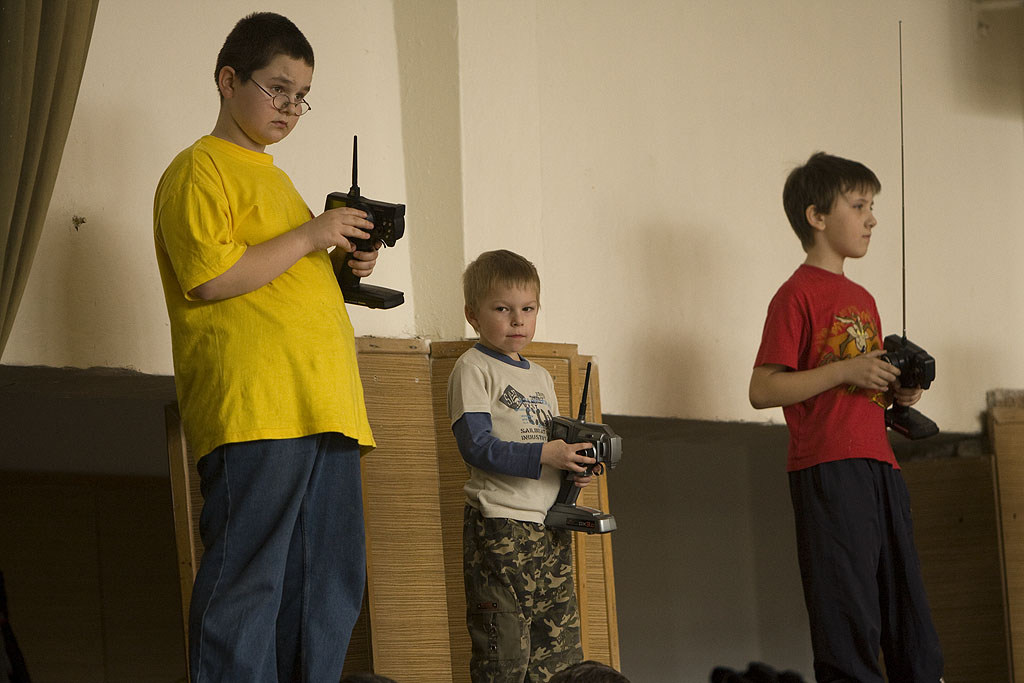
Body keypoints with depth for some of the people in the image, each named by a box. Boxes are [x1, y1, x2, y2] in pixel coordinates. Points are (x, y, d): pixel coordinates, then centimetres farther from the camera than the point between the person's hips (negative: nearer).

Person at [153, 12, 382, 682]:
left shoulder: (274, 177, 27)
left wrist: (343, 263, 15)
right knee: (249, 583, -12)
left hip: (323, 411, 9)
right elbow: (212, 277, -13)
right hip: (252, 409, -9)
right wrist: (308, 237, -9)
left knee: (331, 588, 6)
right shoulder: (200, 169, 0)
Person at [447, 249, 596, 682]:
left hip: (550, 525, 7)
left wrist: (575, 467, 0)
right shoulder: (473, 369, -5)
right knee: (503, 648, -7)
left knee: (560, 645, 6)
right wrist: (544, 455, -23)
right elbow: (477, 447, -15)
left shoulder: (539, 377, 19)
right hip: (499, 528, -7)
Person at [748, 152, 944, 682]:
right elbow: (762, 390, -11)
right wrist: (846, 370, -16)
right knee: (850, 617, -9)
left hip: (879, 464, 8)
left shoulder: (862, 299, 21)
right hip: (828, 469, -8)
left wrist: (897, 392, 8)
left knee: (909, 609, 7)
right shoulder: (798, 294, -4)